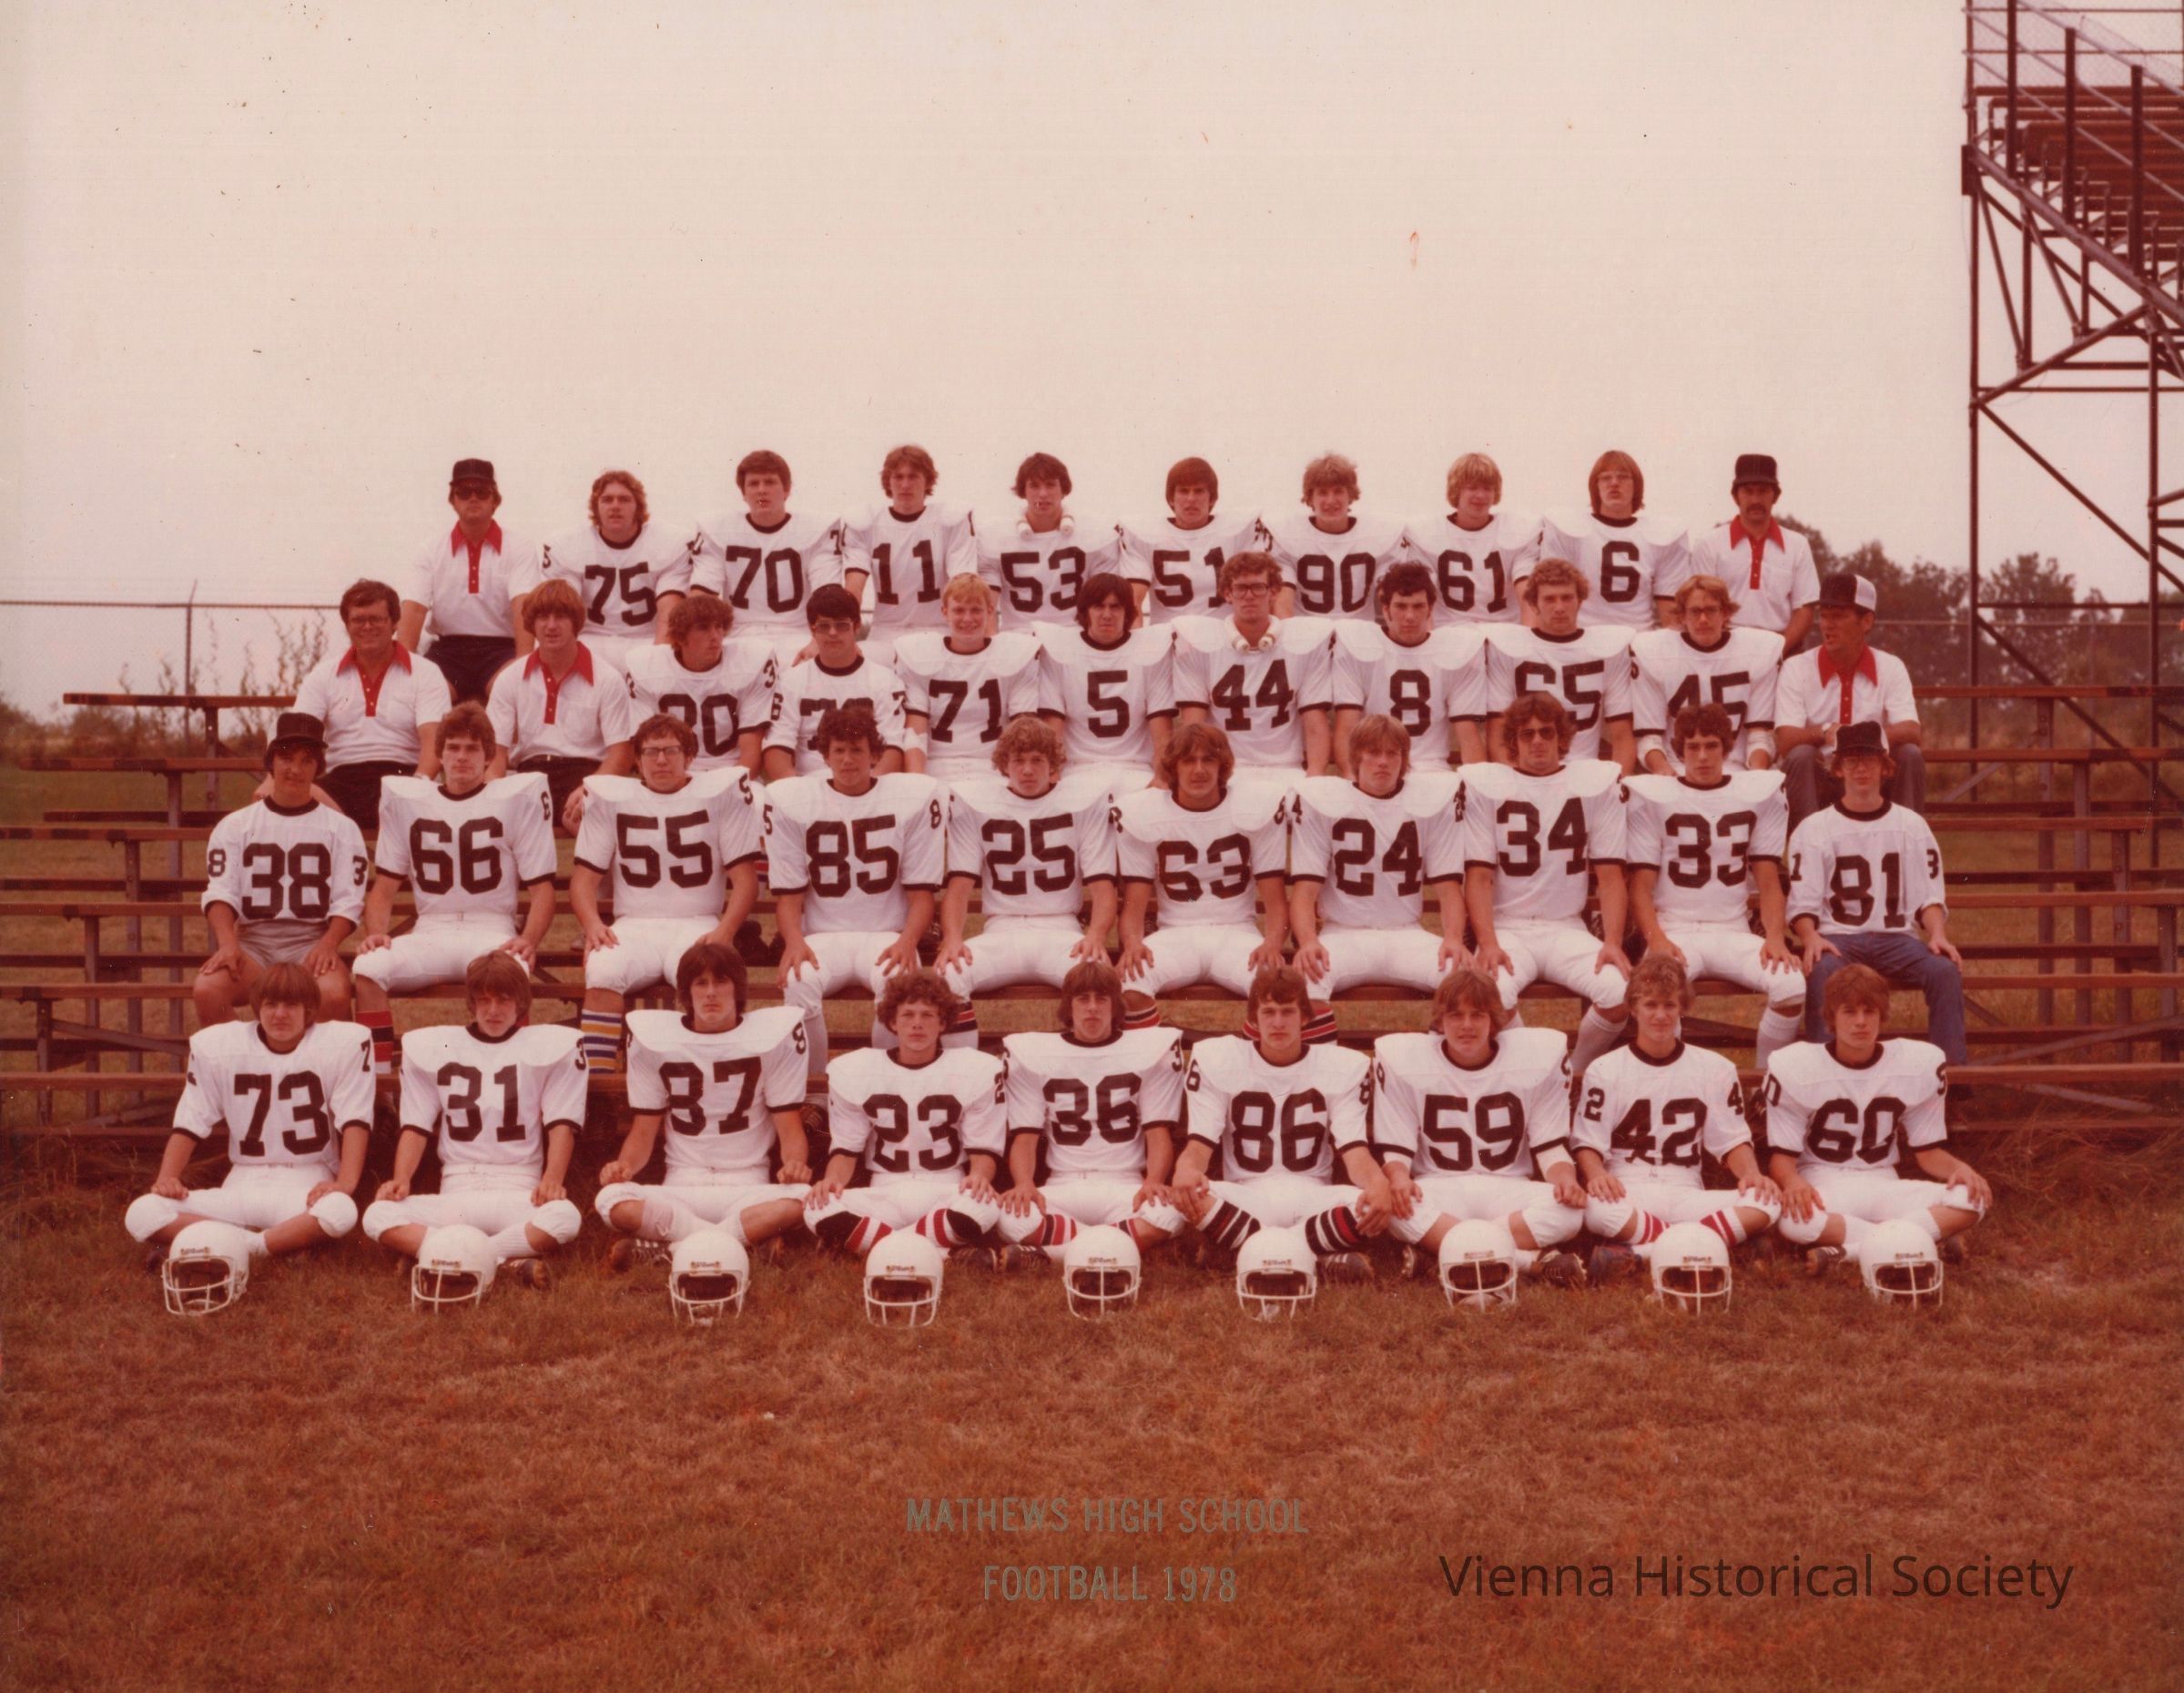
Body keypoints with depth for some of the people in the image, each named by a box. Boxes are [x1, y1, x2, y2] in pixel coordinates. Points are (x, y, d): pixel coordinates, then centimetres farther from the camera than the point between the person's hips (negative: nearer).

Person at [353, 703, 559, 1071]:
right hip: (429, 934, 2)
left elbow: (541, 888, 2)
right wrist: (376, 932, -7)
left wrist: (529, 940, -17)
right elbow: (384, 886, 14)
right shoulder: (405, 799, 13)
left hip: (492, 933, -2)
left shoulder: (519, 797, 5)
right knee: (368, 967, -28)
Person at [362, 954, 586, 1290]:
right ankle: (507, 1264, -40)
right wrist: (401, 1179, -7)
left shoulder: (551, 1046, 9)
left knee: (566, 1216, -37)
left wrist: (552, 1179, -17)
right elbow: (416, 1126, 12)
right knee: (378, 1215, -28)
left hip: (520, 1194, -2)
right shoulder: (432, 1047, 15)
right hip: (456, 1195, 2)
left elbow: (561, 1123, 1)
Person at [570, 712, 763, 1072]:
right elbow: (585, 877, 9)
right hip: (633, 926, 1)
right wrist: (592, 923, -12)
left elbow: (744, 877, 4)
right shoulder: (611, 797, 12)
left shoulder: (721, 793, 7)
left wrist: (725, 931, -14)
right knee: (601, 971, -32)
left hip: (698, 925, -1)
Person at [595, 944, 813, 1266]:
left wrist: (795, 1163, -23)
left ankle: (669, 1250, -28)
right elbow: (643, 1131, 8)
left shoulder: (775, 1033, 2)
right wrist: (624, 1165, -15)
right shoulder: (653, 1037, 6)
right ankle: (751, 1239, -27)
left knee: (802, 1199, -35)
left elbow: (790, 1128, 0)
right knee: (612, 1200, -31)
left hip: (748, 1187, 0)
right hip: (681, 1187, 1)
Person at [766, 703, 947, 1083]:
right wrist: (794, 941, -17)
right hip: (822, 936, 1)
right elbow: (788, 890, 3)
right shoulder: (790, 800, 6)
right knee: (798, 982, -33)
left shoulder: (915, 796, 4)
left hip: (886, 934, -1)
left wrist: (907, 941, -17)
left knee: (897, 982, -34)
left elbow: (921, 889, 2)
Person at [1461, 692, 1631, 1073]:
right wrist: (1487, 943, -16)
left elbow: (1609, 874, 5)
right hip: (1506, 927, -1)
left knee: (1623, 993, -27)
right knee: (1493, 995, -33)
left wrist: (1613, 942, -10)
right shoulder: (1485, 785, 5)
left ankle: (1571, 1077, 0)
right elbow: (1479, 875, -1)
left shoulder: (1597, 782, 7)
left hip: (1567, 929, 1)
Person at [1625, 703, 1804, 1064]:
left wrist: (1775, 937, -9)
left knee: (1792, 985, -27)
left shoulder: (1760, 795, 12)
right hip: (1674, 932, -2)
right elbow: (1641, 885, 2)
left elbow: (1769, 879, 9)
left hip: (1735, 933, 2)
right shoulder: (1651, 797, 6)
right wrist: (1656, 939, -17)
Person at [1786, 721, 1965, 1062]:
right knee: (1822, 973, -35)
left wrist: (1937, 935, -12)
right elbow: (1802, 903, 1)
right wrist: (1811, 939, -20)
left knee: (1945, 970, -28)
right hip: (1837, 938, -2)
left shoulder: (1911, 825, 15)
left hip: (1898, 938, 2)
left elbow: (1929, 896, 9)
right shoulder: (1813, 829, 10)